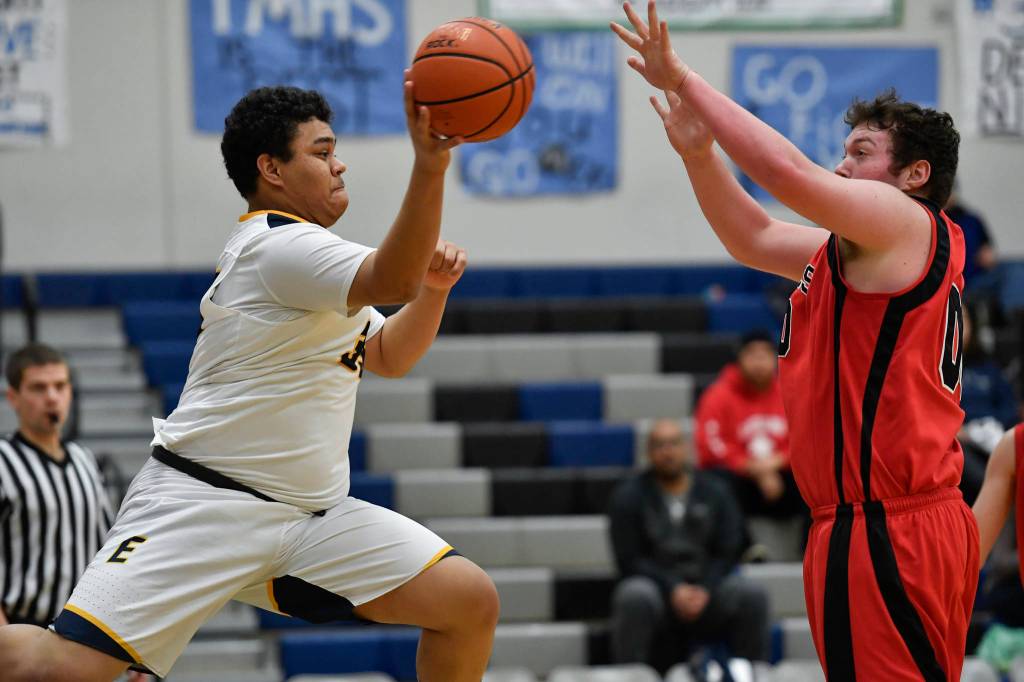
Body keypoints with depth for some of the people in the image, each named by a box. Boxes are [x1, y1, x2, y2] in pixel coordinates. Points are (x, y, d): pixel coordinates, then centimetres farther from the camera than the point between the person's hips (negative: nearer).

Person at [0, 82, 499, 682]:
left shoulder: (304, 259, 21)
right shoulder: (275, 244, -11)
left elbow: (388, 356, 28)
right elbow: (393, 280, -29)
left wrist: (433, 287, 10)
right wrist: (430, 164, -39)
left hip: (308, 516, 9)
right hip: (203, 504, -9)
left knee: (472, 602, -4)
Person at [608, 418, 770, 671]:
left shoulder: (715, 492, 8)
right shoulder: (628, 496, 2)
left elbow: (728, 553, 4)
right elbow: (629, 560, -4)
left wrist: (705, 591, -14)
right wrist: (673, 589, -17)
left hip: (708, 586, 2)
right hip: (655, 584, -2)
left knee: (752, 595, -26)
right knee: (635, 598, -37)